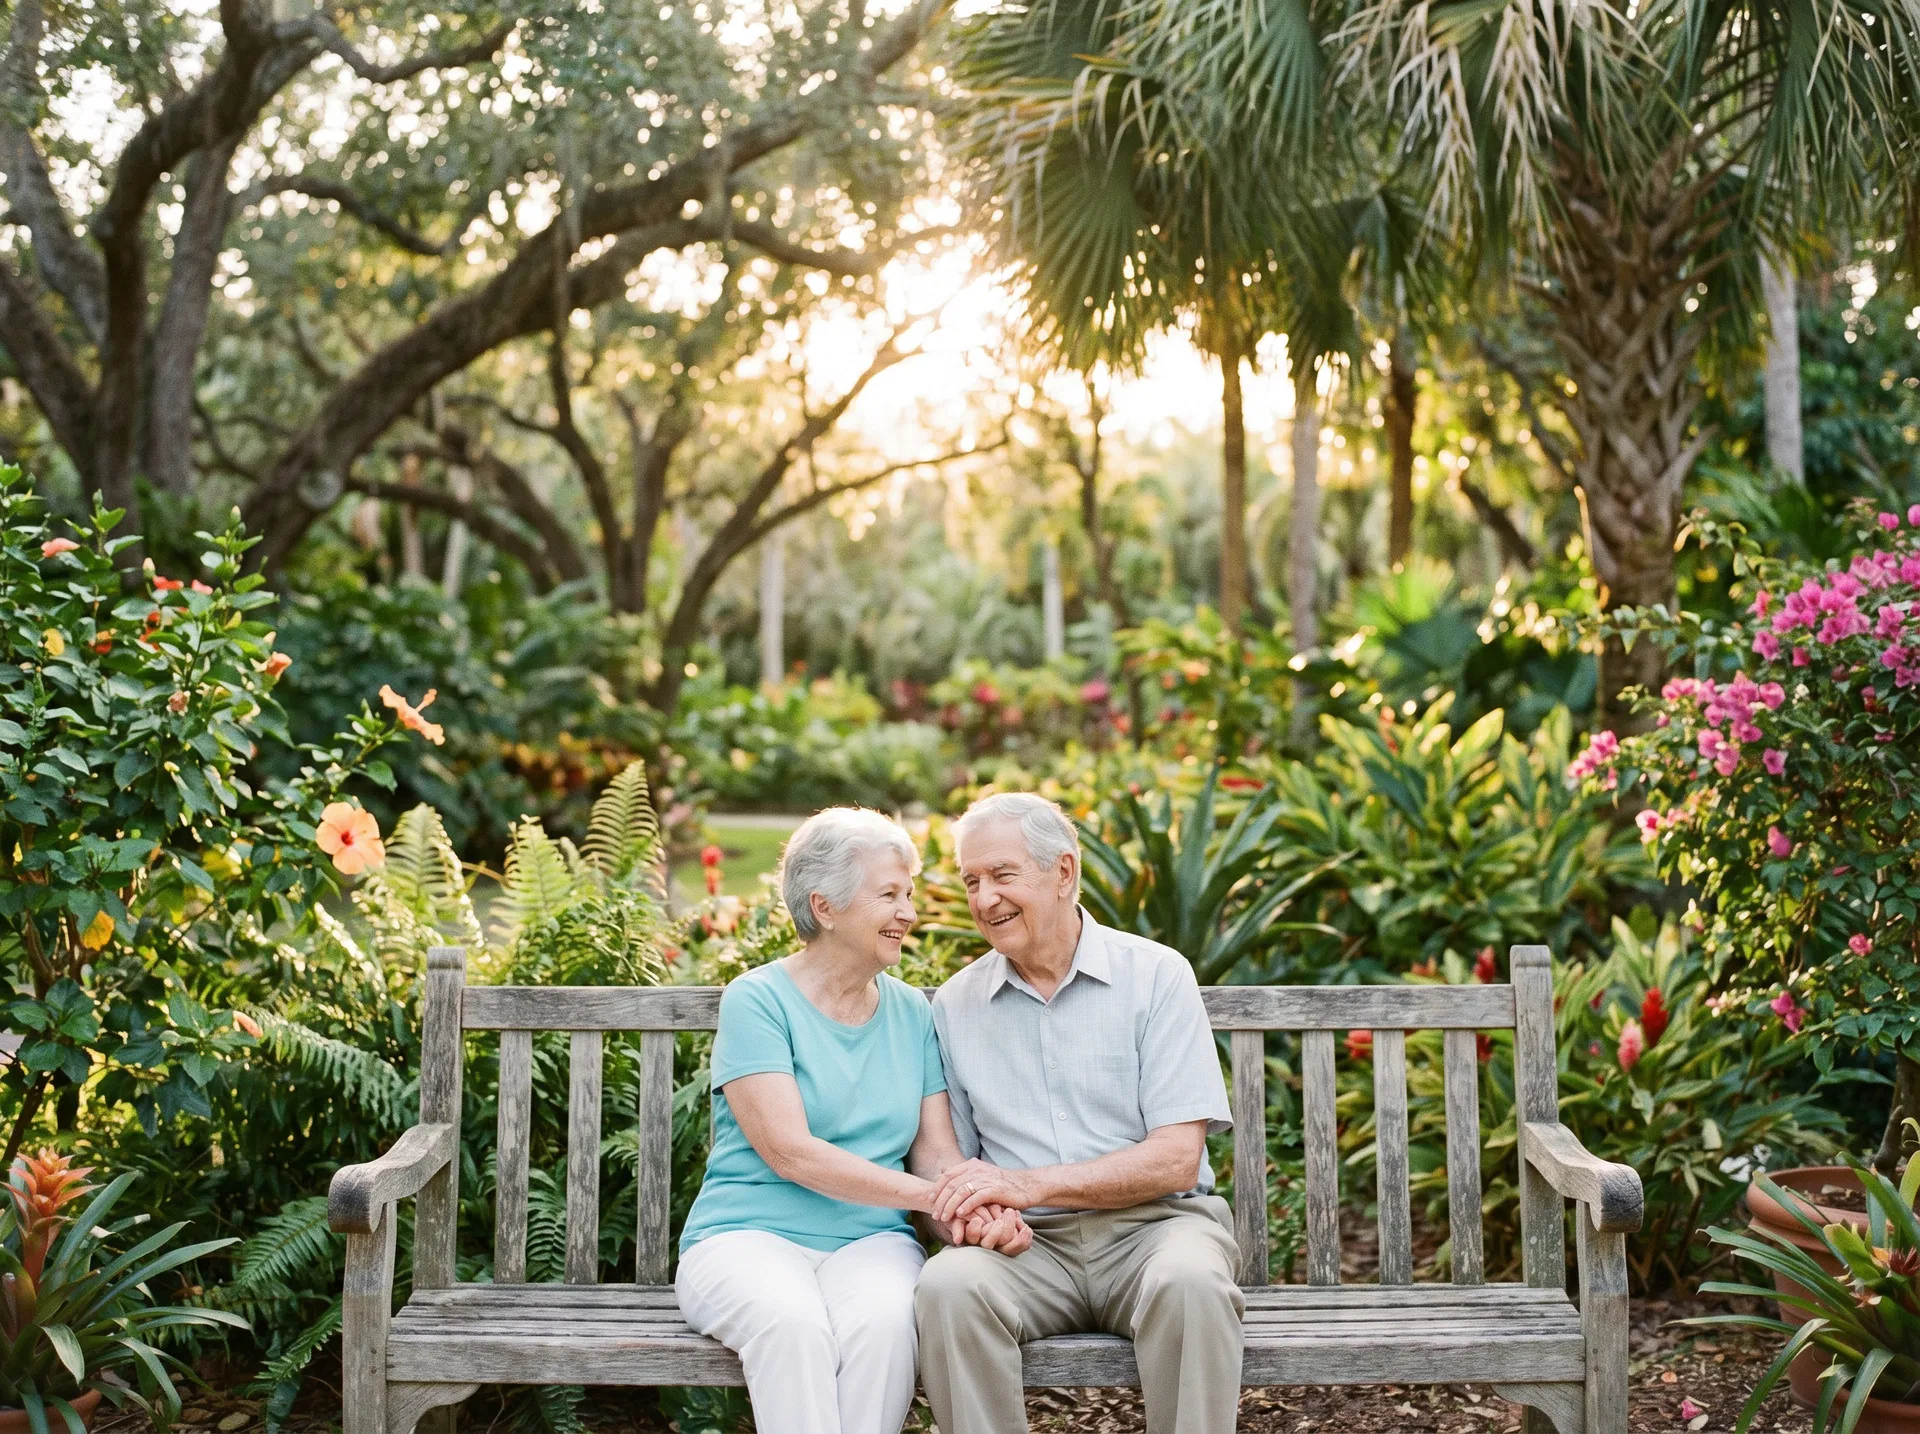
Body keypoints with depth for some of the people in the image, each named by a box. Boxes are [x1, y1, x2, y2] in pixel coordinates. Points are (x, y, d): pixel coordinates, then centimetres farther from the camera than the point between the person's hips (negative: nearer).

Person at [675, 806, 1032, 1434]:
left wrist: (977, 1211, -17)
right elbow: (790, 1152, -13)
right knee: (792, 1322, -36)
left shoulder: (912, 1012, 13)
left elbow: (936, 1151, 8)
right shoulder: (757, 1000, -3)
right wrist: (932, 1194, -19)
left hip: (871, 1239, 3)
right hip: (749, 1234, -3)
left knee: (884, 1319, -32)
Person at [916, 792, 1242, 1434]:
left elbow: (1177, 1159, -7)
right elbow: (947, 1161, 12)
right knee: (948, 1286, -30)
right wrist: (976, 1211, -13)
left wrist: (1027, 1183, -16)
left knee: (1191, 1283, -35)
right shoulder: (955, 1005, 11)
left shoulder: (1156, 976, 1)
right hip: (1029, 1243, 2)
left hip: (1154, 1222, -2)